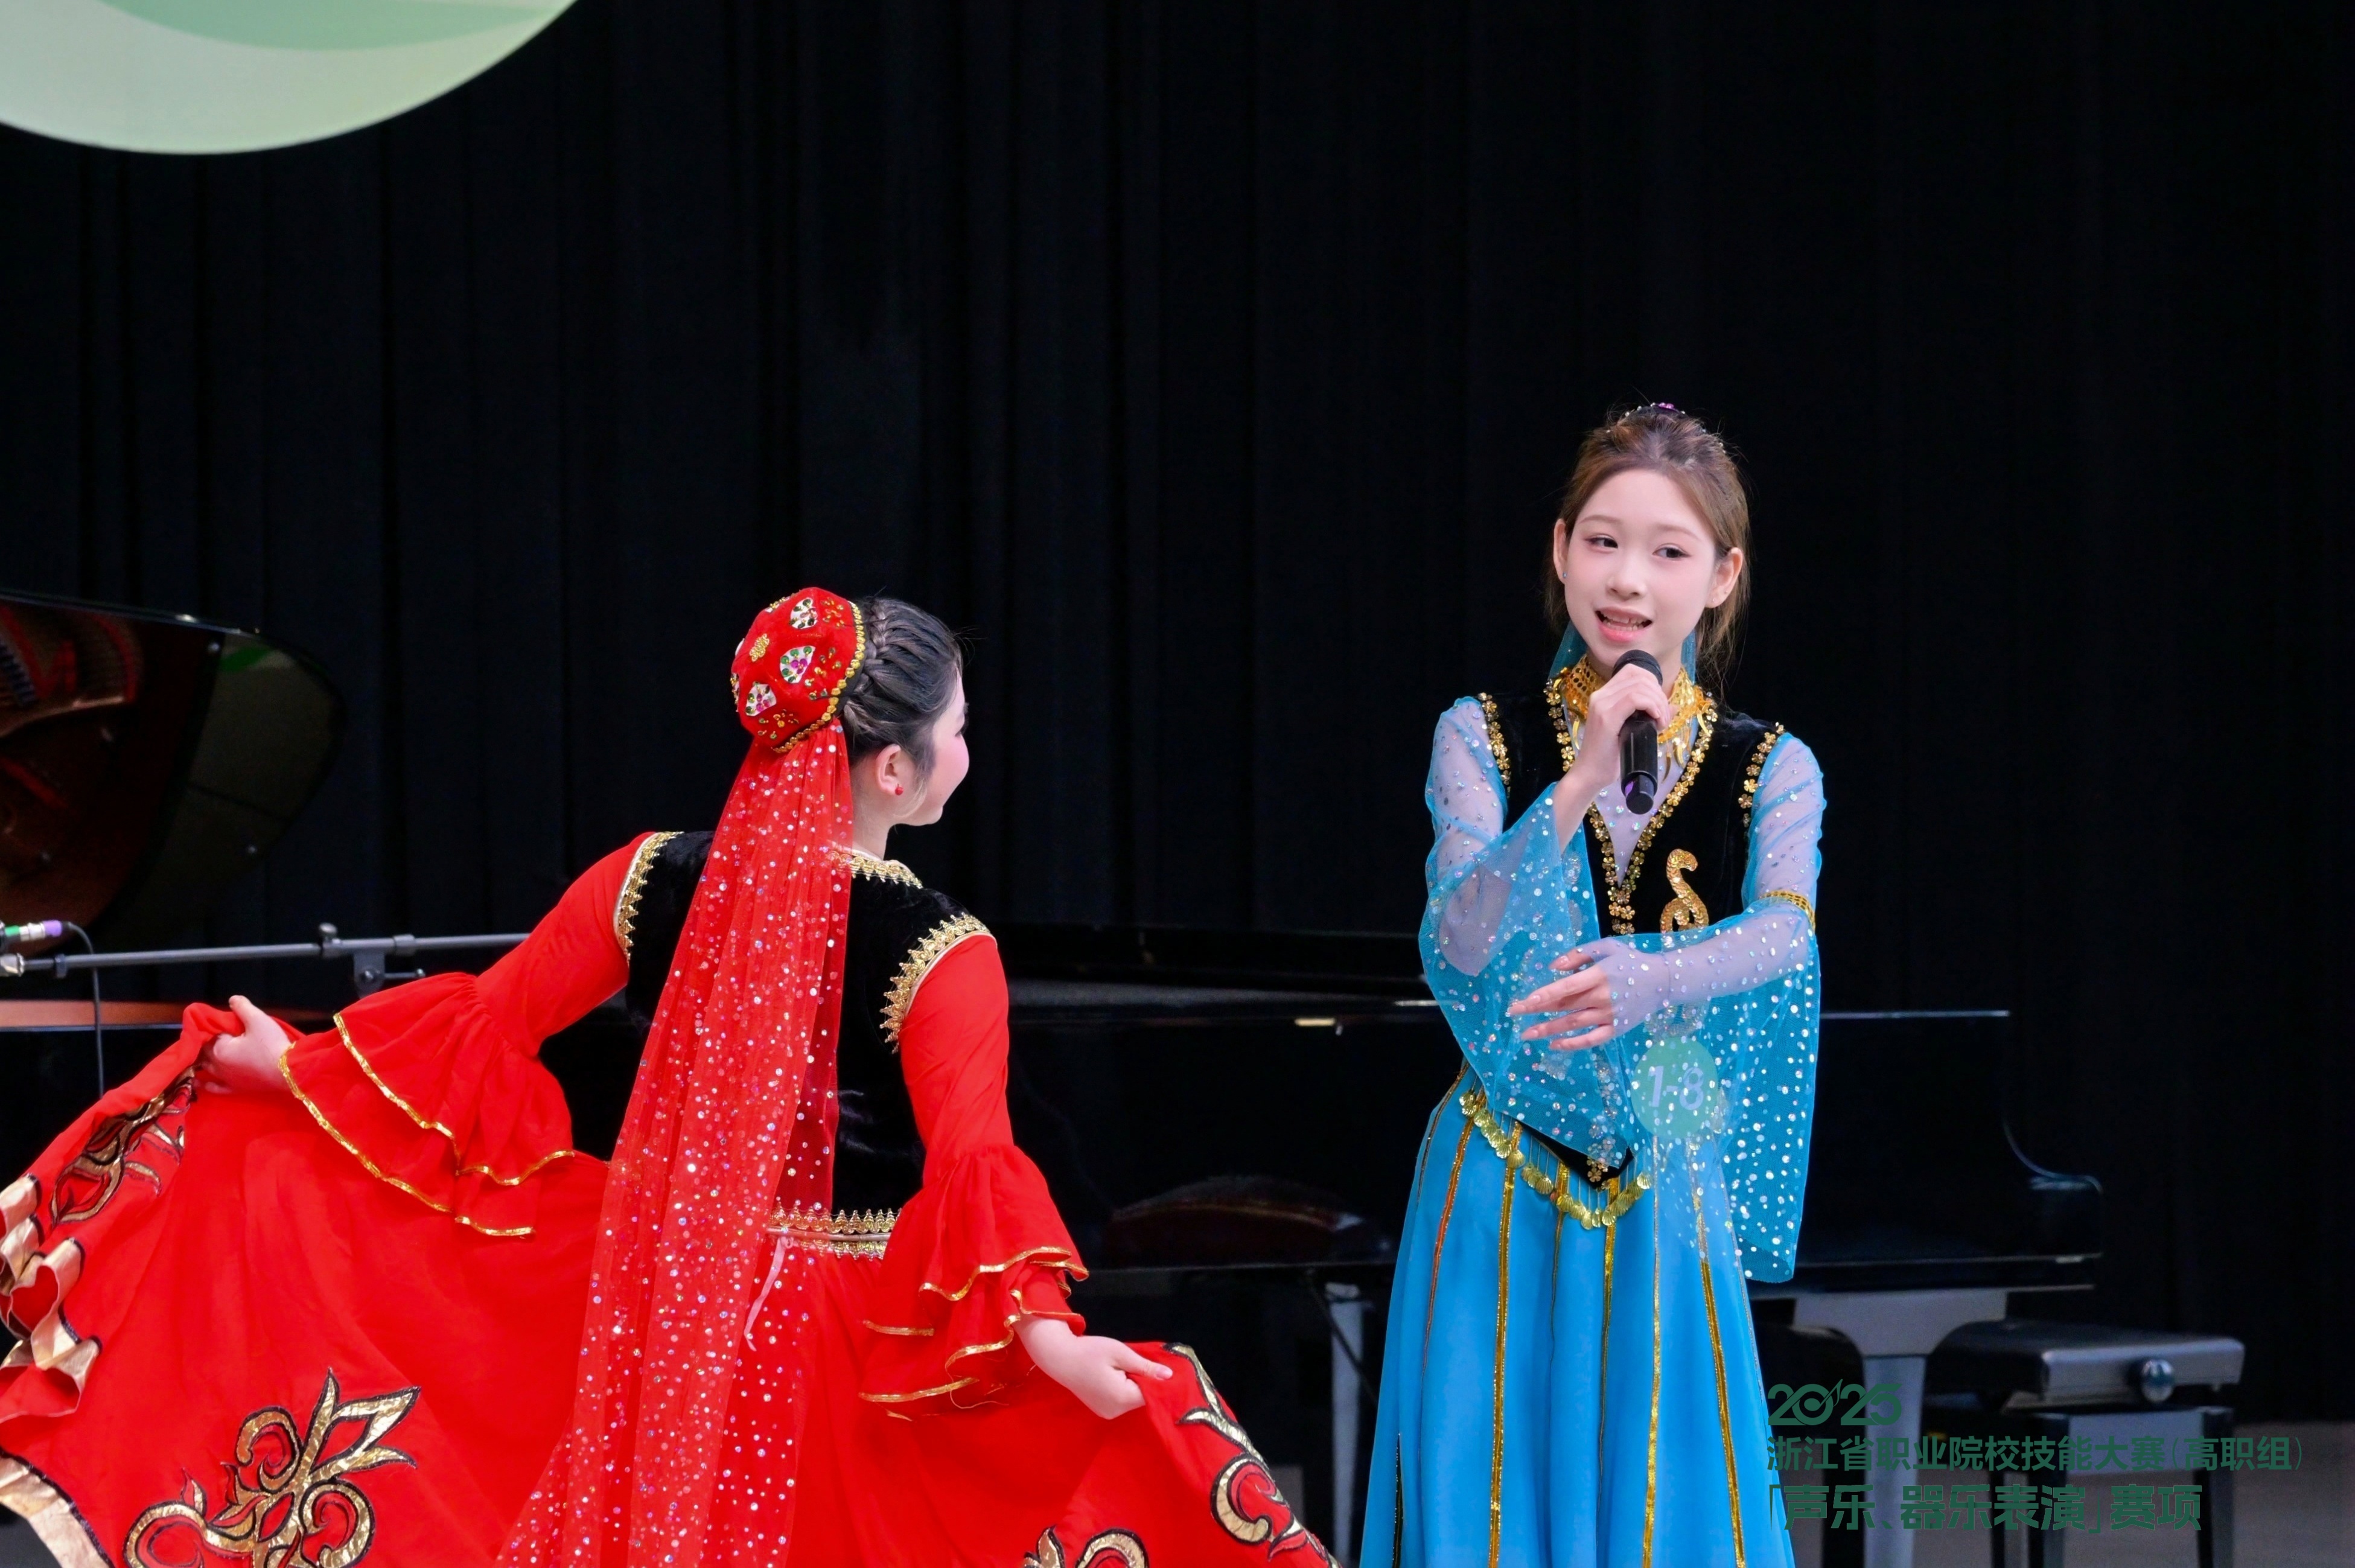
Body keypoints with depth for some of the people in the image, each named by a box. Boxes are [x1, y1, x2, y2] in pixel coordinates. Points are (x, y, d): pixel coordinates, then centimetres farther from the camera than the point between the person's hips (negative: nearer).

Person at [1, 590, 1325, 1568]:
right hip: (845, 1340, -4)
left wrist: (293, 1063, 20)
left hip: (650, 1314, 4)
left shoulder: (657, 884, -2)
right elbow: (974, 1160, -27)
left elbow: (488, 1028, 6)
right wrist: (1044, 1331, -37)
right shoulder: (941, 953, -15)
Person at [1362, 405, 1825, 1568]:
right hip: (1502, 1204, -1)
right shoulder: (1483, 739, 2)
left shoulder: (1771, 771, 4)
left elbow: (1783, 937, -16)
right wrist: (1581, 786, -26)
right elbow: (1464, 941, -13)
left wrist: (1644, 982, -36)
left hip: (1666, 1210, 1)